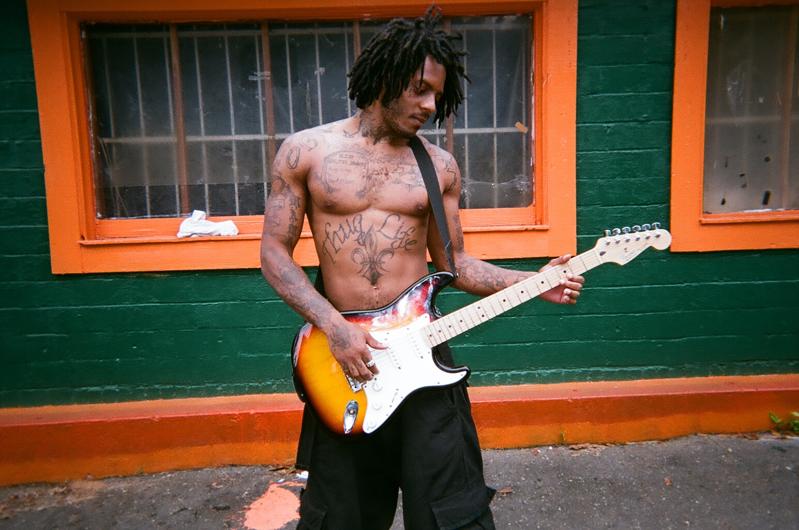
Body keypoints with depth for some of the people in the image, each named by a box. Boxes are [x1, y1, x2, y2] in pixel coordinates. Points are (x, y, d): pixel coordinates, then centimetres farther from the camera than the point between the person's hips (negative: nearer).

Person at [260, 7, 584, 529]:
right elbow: (274, 251, -1)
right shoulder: (304, 151, -1)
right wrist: (334, 327, -13)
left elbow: (453, 261, 8)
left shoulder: (440, 165, 4)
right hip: (342, 352, 0)